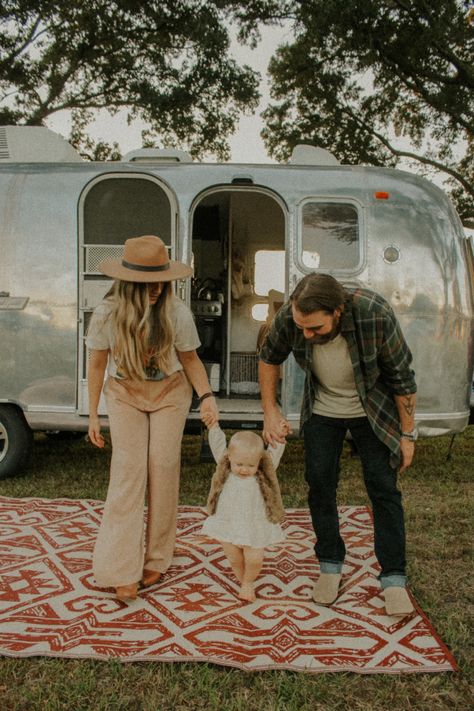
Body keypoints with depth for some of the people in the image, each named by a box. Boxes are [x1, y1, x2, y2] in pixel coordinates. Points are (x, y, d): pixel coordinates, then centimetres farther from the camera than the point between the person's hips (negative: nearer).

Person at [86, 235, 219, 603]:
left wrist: (207, 396, -19)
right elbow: (98, 364, -5)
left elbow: (190, 359, -5)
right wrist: (93, 414, -1)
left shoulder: (176, 311, -20)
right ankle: (122, 570, -1)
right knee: (129, 470, -8)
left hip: (170, 392, 0)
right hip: (125, 393, 0)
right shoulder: (107, 313, -18)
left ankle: (156, 559, 16)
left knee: (163, 468, -1)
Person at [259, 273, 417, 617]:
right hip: (321, 411, 3)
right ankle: (330, 566, 22)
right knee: (320, 485, 4)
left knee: (383, 488, -2)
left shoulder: (375, 314, -34)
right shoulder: (289, 317, -26)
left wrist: (407, 434, -13)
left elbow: (402, 377, -20)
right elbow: (269, 358, -3)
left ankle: (394, 579, 10)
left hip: (373, 410, -2)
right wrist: (270, 412, -6)